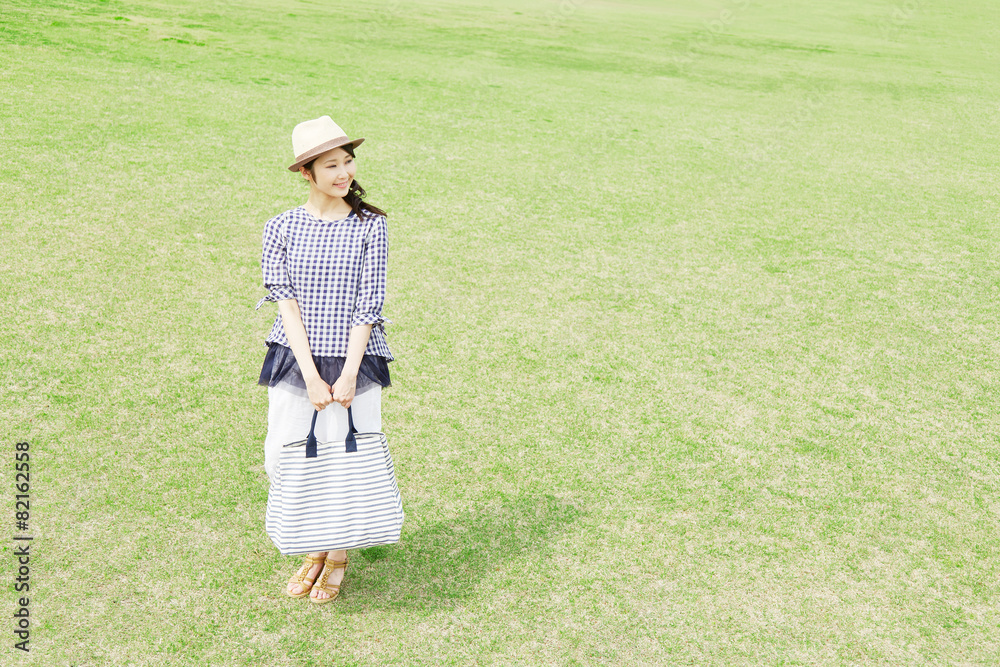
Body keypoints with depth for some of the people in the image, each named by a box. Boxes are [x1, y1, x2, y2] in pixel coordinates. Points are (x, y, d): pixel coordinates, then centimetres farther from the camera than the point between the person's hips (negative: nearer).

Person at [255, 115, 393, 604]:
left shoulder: (370, 225, -3)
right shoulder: (281, 228, 0)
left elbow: (367, 306, -7)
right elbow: (287, 303, -5)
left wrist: (348, 376, -13)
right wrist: (312, 378, -13)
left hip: (353, 361, -1)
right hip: (295, 363, 1)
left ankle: (338, 557, 29)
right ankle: (314, 552, 32)